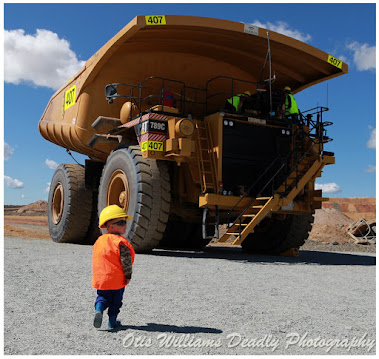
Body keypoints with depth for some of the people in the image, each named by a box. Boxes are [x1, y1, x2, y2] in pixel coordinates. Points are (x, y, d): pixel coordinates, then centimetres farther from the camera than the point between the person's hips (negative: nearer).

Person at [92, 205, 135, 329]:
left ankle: (99, 309, -7)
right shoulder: (120, 242, -17)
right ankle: (112, 321, 20)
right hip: (117, 279, -4)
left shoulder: (99, 240, 6)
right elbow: (126, 261, -19)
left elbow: (96, 259, 14)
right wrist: (128, 276, -7)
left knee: (102, 297, 19)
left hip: (100, 279, 4)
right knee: (116, 301, 14)